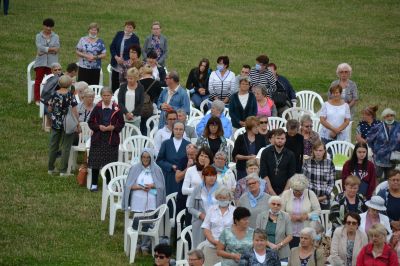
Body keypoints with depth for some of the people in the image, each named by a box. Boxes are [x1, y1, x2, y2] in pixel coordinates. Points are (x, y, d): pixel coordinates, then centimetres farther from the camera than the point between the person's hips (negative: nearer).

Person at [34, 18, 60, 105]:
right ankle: (37, 99, 6)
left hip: (52, 62, 0)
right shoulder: (39, 36, 6)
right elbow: (40, 47, -11)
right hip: (41, 62, 0)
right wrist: (52, 49, -13)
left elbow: (57, 48, -6)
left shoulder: (56, 37, 8)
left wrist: (45, 51, -14)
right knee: (38, 80, 0)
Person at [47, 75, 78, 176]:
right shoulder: (70, 95, -13)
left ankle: (50, 168, 22)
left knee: (53, 145, 14)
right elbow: (74, 111, -14)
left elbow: (49, 109, 4)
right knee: (65, 147, 4)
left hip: (56, 123, 3)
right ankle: (63, 171, 4)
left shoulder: (54, 94, -4)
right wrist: (77, 124, -7)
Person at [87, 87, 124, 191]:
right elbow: (91, 122, 4)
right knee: (95, 163, 2)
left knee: (110, 162, 4)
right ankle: (94, 184, 11)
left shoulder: (116, 109, -1)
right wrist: (99, 127, -13)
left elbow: (122, 123, 4)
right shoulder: (97, 108, 1)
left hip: (112, 139, 0)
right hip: (98, 138, 0)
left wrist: (113, 127, -13)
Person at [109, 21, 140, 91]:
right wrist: (116, 57, -8)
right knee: (114, 85, 6)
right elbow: (112, 47, 8)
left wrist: (124, 60, -13)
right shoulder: (119, 34, 6)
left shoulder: (135, 39, -4)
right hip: (116, 66, 4)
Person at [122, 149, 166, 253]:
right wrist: (139, 187, -13)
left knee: (148, 224, -8)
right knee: (137, 224, -4)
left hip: (151, 203, 0)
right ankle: (136, 244, 7)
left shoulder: (156, 170, 5)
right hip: (137, 201, 0)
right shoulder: (135, 169, 6)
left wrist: (152, 186, -13)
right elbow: (128, 185, 2)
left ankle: (145, 245, 2)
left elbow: (161, 186, 5)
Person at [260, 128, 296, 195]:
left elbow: (291, 176, 1)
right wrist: (271, 192, -10)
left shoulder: (290, 155, 3)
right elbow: (264, 174, -3)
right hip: (268, 191, 0)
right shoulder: (266, 152, 1)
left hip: (284, 191, 0)